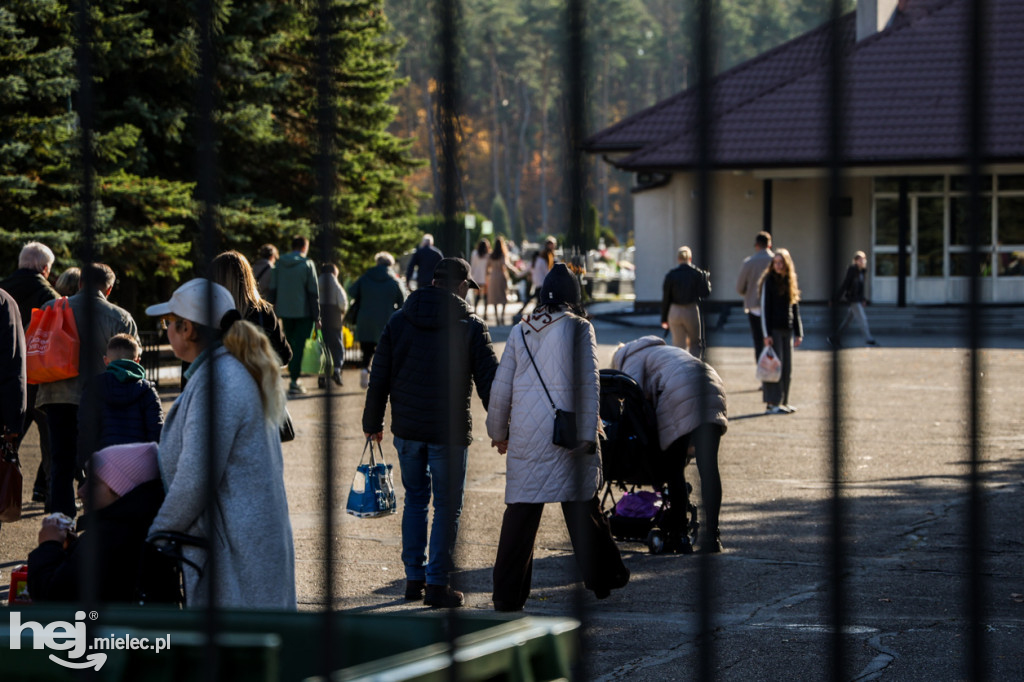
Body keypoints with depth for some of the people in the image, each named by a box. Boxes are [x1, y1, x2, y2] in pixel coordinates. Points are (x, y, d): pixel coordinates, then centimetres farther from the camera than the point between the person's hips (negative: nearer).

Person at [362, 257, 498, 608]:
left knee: (415, 499, 17)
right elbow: (489, 381, -5)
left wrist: (373, 422, 16)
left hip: (407, 429, 4)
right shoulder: (471, 326, -6)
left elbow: (379, 378, 6)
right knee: (447, 506, 4)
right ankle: (437, 584, 1)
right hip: (449, 431, -4)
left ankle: (414, 578, 18)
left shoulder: (399, 320, 4)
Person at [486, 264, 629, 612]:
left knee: (520, 509, 3)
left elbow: (501, 387, 10)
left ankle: (507, 594, 2)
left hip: (525, 435, 2)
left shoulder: (520, 331, 9)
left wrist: (498, 432, 22)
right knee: (582, 503, 11)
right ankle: (601, 577, 22)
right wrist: (587, 435, -7)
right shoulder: (578, 328, 0)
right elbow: (588, 384, -7)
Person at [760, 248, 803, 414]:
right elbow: (764, 308, -8)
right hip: (774, 330, -6)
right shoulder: (769, 281, -5)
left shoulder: (791, 282, 12)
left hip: (787, 330, 6)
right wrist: (766, 334, -14)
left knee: (787, 368, 7)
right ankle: (773, 403, -6)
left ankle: (784, 402, 13)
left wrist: (798, 333, 13)